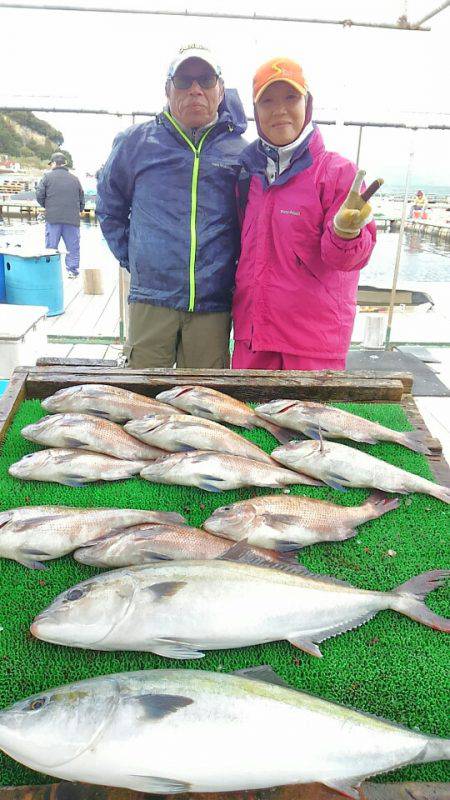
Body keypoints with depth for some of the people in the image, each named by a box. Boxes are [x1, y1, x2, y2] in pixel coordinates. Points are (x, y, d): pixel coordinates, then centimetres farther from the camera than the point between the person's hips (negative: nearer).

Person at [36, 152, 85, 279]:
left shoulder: (47, 176, 1)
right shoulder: (74, 179, 10)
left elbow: (39, 195, -1)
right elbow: (82, 199, 13)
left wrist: (46, 206, 16)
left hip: (53, 217, -2)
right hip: (72, 218, 2)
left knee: (51, 247, 4)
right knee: (73, 247, 7)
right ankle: (73, 271, 6)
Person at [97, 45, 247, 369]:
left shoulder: (241, 153, 6)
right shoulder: (136, 142, 7)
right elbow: (109, 207, 17)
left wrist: (237, 273, 7)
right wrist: (131, 258, 10)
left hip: (213, 306, 0)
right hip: (150, 301, 0)